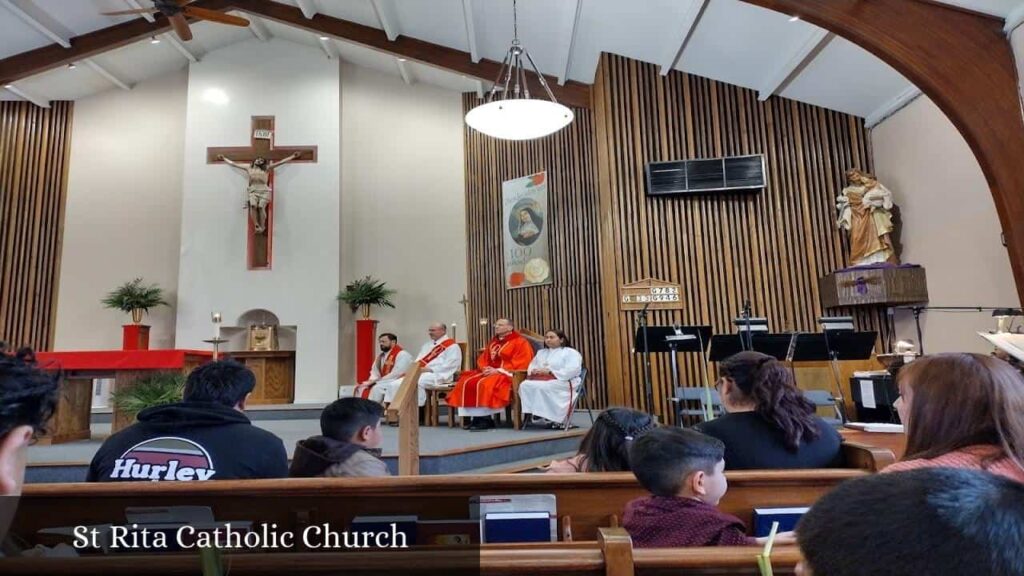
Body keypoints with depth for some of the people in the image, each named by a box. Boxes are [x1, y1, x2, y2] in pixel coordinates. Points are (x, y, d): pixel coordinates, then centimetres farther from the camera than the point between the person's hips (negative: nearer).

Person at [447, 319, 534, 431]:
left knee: (485, 384, -34)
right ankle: (476, 417, -19)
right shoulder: (493, 342, 20)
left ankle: (486, 418, -24)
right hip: (490, 372, 8)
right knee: (466, 382, -17)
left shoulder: (520, 342, -4)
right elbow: (483, 359, 19)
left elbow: (520, 363, -15)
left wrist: (498, 370, -19)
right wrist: (485, 368, -6)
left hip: (508, 374, -8)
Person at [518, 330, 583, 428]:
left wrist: (550, 372, -16)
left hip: (562, 381, -6)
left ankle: (554, 418, -33)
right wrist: (534, 371, -3)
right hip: (540, 379, 6)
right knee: (525, 385, -26)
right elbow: (532, 366, 24)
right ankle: (530, 414, -32)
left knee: (542, 387, -36)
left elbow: (572, 370, -10)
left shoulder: (571, 353, 6)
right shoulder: (541, 352, 28)